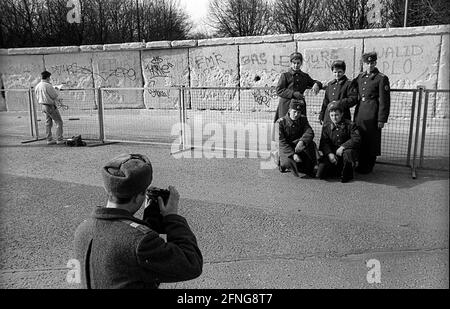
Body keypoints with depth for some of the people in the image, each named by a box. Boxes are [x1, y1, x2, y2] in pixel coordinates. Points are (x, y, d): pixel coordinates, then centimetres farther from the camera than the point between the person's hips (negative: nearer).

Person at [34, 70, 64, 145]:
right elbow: (55, 95, -15)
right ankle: (59, 139, -3)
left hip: (43, 106, 8)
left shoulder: (37, 86, 7)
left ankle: (49, 139, 16)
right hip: (51, 106, -8)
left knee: (48, 123, 14)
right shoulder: (48, 86, -19)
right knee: (59, 122, -1)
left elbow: (37, 98, 13)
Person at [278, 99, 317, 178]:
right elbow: (282, 142, -18)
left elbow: (310, 133, -14)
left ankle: (310, 169, -11)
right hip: (286, 148, -3)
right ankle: (283, 164, 7)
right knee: (287, 163, -33)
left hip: (299, 146, 3)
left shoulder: (303, 119, 2)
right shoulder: (281, 122, -11)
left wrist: (302, 141, -37)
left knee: (311, 144, -28)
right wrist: (293, 154, -29)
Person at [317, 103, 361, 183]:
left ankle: (347, 174, -11)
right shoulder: (326, 126, 6)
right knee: (320, 174, -15)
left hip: (345, 150, -2)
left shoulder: (350, 125, -4)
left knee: (347, 153, -41)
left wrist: (343, 147, -27)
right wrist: (329, 154, -17)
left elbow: (356, 139, -17)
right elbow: (324, 143, 0)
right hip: (332, 153, 2)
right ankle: (337, 170, 18)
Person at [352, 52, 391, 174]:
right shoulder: (360, 76, 13)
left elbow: (384, 101, -8)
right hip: (359, 112, 6)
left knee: (371, 141, 2)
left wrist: (382, 119, -12)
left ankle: (368, 167, 13)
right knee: (359, 140, 9)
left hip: (372, 114, -6)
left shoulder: (382, 78, -5)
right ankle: (361, 165, 21)